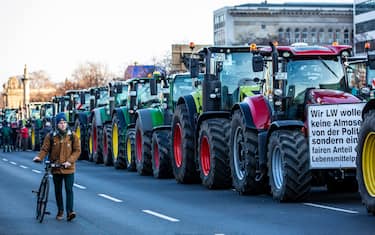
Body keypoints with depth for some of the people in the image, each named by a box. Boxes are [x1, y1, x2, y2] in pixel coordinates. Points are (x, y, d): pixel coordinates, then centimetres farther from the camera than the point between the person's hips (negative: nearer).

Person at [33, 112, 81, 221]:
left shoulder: (73, 136, -2)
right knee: (58, 190, 12)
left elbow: (77, 150, -2)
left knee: (69, 189, -10)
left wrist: (70, 161, -15)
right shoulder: (50, 136, 0)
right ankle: (60, 211, 25)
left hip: (68, 168, -2)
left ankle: (70, 211, -11)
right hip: (55, 168, 2)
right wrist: (39, 157, -18)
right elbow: (45, 149, 2)